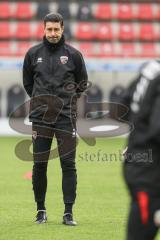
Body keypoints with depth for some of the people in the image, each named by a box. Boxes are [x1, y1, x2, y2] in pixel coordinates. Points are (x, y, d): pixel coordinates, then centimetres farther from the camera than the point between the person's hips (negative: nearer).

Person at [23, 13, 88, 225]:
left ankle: (68, 212, 0)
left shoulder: (73, 54, 2)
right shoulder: (33, 54, 4)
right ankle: (41, 210, 16)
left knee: (68, 164, -3)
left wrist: (70, 99, 9)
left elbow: (82, 82, 15)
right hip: (41, 117, 1)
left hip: (66, 116, -1)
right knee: (39, 164, 3)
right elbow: (27, 82, 18)